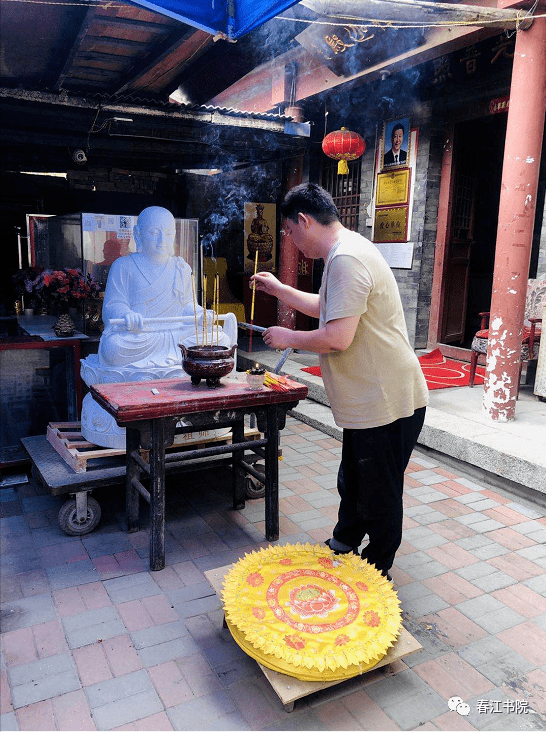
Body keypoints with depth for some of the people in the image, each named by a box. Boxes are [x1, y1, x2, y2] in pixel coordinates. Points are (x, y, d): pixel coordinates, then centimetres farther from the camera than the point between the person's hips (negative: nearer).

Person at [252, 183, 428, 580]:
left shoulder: (346, 259, -23)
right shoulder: (346, 252, 13)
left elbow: (337, 338, -29)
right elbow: (324, 306, 27)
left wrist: (288, 337, -12)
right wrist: (278, 288, 27)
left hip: (386, 403, -11)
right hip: (371, 399, 11)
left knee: (379, 495, 8)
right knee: (353, 483, 25)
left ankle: (375, 572, 27)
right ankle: (343, 545, 45)